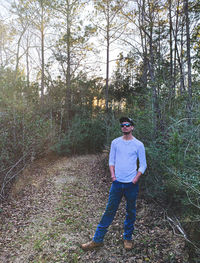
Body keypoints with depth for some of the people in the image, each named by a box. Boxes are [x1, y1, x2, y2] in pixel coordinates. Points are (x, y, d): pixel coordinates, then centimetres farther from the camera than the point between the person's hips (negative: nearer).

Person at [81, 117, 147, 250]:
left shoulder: (138, 145, -3)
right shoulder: (115, 142, 4)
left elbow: (143, 165, 2)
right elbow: (111, 161, 9)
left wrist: (136, 179, -9)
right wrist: (112, 175, -4)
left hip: (131, 184, -1)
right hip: (117, 183, 1)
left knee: (131, 212, 12)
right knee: (109, 211, 5)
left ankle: (128, 238, 33)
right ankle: (98, 239, 16)